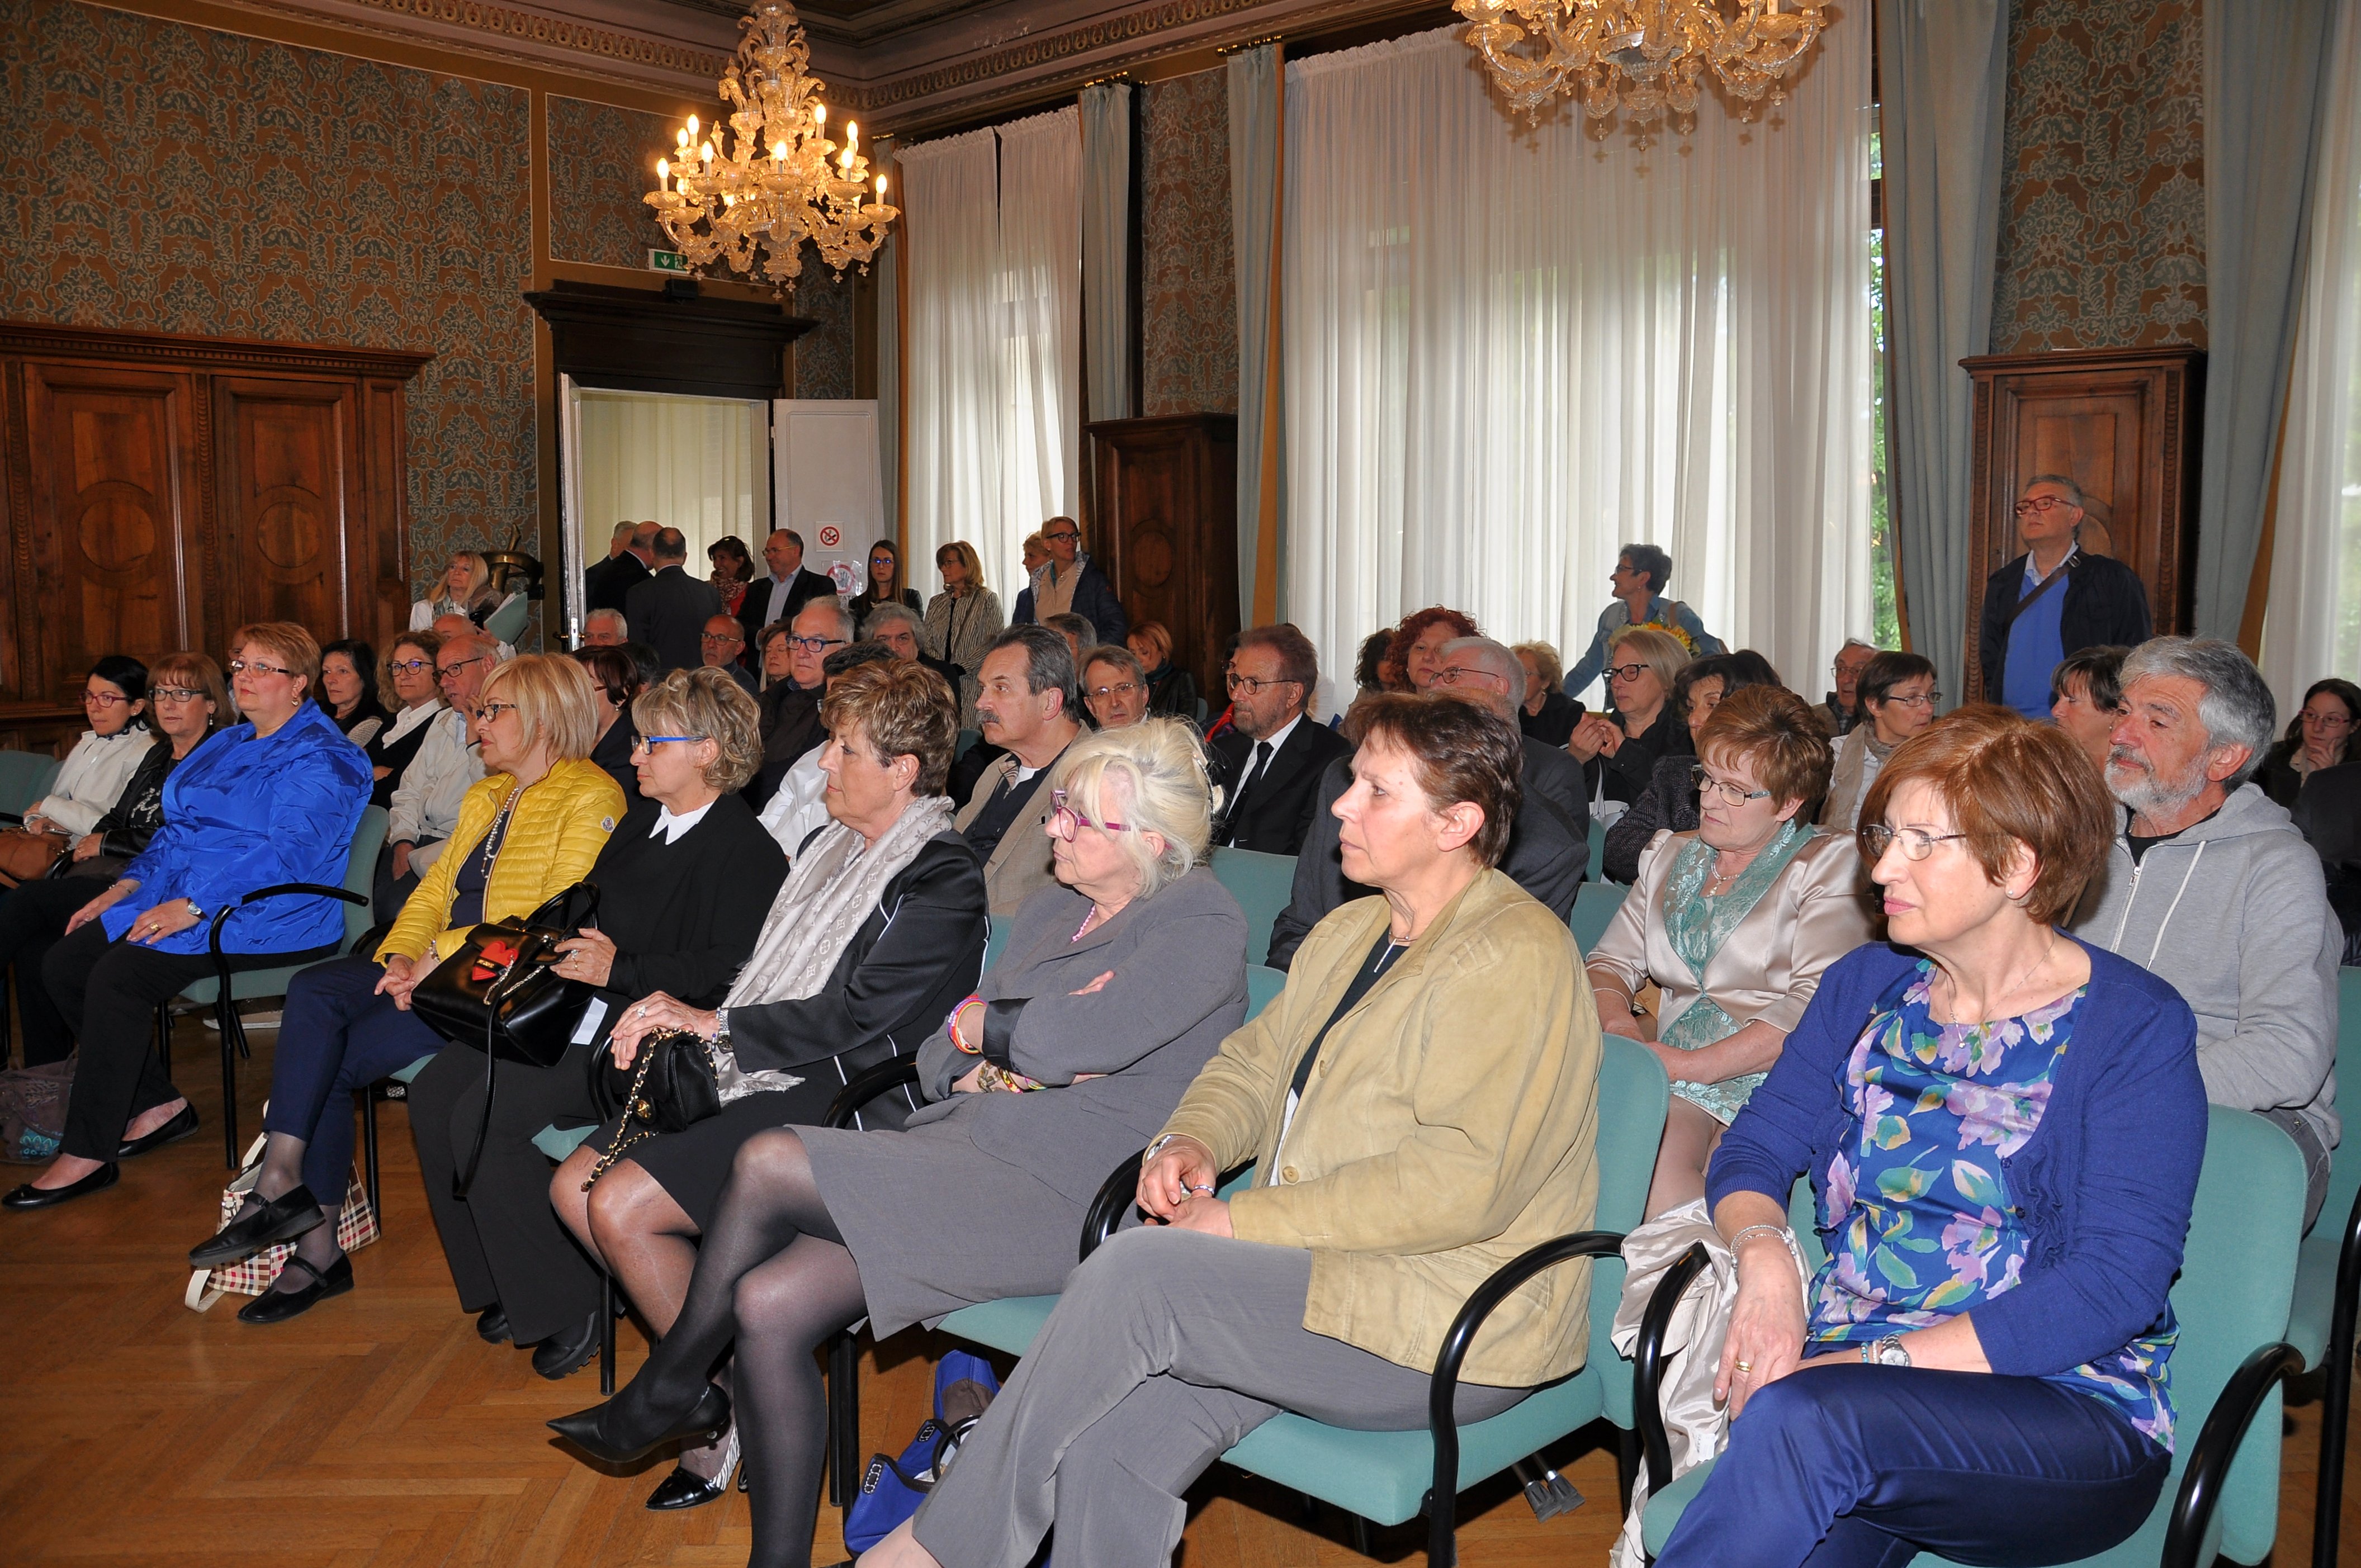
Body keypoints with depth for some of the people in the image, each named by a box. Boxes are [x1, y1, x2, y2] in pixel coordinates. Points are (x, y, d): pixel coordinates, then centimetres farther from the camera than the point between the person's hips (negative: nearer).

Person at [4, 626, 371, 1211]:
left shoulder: (321, 757, -10)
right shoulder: (228, 744, 22)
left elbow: (290, 853, -22)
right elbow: (177, 829, 25)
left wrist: (193, 906, -29)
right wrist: (126, 887, 8)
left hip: (265, 917, -10)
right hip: (178, 899, 10)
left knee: (118, 977, -26)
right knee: (64, 963, -4)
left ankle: (88, 1155, -16)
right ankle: (159, 1105, 6)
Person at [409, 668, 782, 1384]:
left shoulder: (747, 852, -11)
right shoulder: (642, 822, 20)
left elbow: (730, 970, -21)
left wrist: (621, 970, -21)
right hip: (573, 1008, 9)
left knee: (487, 1116, -23)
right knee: (435, 1091, -6)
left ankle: (566, 1306, -7)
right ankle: (501, 1285, 7)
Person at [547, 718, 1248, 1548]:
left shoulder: (1204, 926, -7)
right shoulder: (1050, 909, 18)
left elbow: (1061, 1041, -20)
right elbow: (939, 1055, 19)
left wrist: (978, 1021, 1)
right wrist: (973, 1071, -5)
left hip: (1058, 1192, -8)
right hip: (965, 1148, 8)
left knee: (768, 1163, -17)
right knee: (769, 1307, -12)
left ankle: (664, 1390, 7)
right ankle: (782, 1550, 5)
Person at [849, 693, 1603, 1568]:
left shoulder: (1517, 957, -13)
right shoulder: (1351, 932, 16)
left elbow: (1464, 1180, -22)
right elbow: (1255, 1061, 22)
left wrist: (1247, 1220, -19)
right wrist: (1191, 1138, -1)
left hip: (1449, 1331, -7)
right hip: (1321, 1269, 8)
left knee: (1139, 1270, -24)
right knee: (1110, 1445, -16)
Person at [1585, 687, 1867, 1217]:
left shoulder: (1829, 866, 3)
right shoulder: (1669, 856, 22)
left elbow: (1818, 1005, -9)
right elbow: (1614, 959, 20)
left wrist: (1690, 1064, -17)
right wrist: (1617, 1019, -5)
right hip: (1675, 1075, 5)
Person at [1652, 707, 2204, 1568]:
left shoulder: (2135, 1027, -5)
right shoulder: (1865, 984, 11)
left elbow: (2115, 1284, -14)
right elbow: (1755, 1149, 10)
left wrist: (1873, 1360, -21)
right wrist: (1764, 1252, -15)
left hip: (2071, 1409, -3)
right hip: (1849, 1376, 3)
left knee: (1802, 1420, -34)